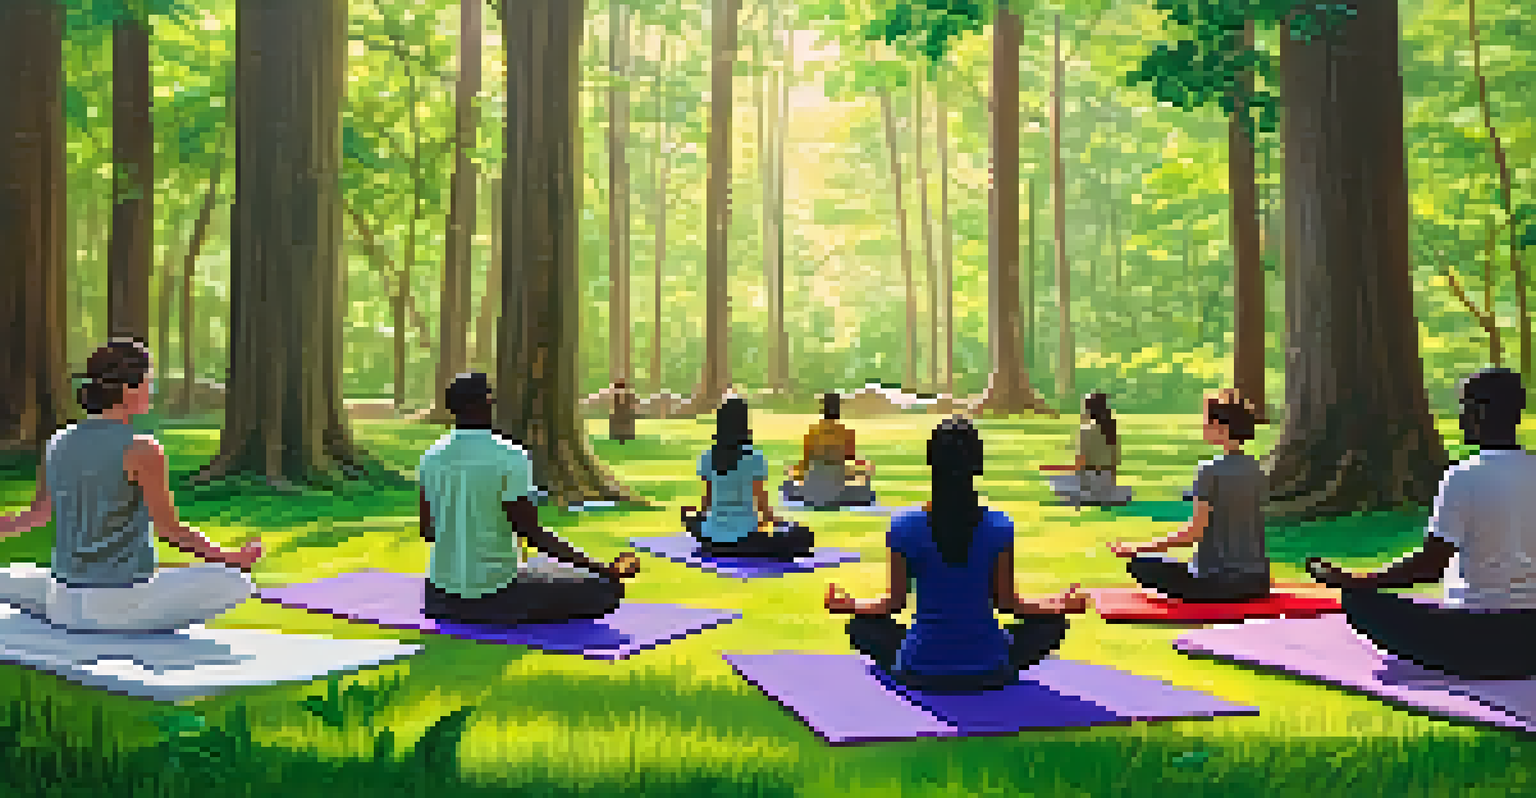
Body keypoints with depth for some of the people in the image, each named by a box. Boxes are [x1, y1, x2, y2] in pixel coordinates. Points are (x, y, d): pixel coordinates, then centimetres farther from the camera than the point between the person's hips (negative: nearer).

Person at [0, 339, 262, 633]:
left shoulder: (57, 444, 5)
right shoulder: (142, 449, -13)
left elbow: (38, 513, 18)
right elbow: (169, 529, -15)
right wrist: (233, 558, -6)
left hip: (67, 604, 6)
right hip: (123, 606, -6)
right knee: (235, 581, 0)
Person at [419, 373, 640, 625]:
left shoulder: (431, 457, 2)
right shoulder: (510, 458, -16)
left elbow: (427, 528, 12)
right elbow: (533, 534, -17)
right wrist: (605, 571, -10)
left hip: (442, 598, 6)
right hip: (498, 599, -6)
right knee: (607, 590, 6)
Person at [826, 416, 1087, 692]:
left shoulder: (904, 527, -12)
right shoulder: (1000, 527, -11)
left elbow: (894, 603, -4)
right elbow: (1006, 601, -3)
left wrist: (845, 604, 16)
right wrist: (1062, 605, 16)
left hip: (921, 671, 0)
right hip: (989, 672, 0)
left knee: (861, 624, 27)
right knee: (1052, 623, 24)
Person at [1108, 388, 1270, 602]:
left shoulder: (1210, 471, -15)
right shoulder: (1257, 470, 4)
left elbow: (1195, 532, -17)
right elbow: (1244, 528, 13)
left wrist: (1136, 549, -12)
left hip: (1217, 583, -7)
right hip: (1257, 582, 7)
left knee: (1140, 565, 11)